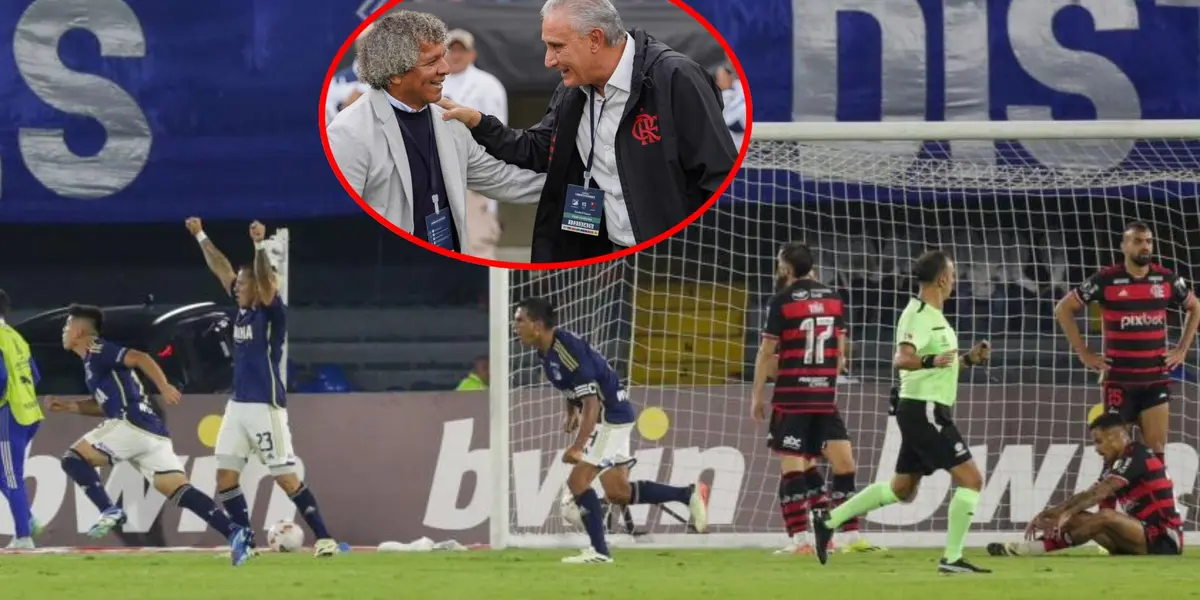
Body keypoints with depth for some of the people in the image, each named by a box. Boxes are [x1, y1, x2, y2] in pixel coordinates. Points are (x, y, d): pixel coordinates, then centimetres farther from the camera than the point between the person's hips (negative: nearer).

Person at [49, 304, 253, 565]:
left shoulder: (97, 351, 0)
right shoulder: (94, 358, 28)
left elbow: (140, 358, -14)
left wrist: (164, 387, -26)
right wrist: (72, 406, 29)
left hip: (131, 425, -9)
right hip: (151, 433, 9)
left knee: (73, 458, 1)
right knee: (179, 490, -2)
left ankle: (109, 511, -13)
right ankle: (234, 532, -16)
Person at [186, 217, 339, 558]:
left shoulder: (273, 313, -9)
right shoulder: (243, 310, 11)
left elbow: (264, 281, -27)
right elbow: (222, 270, 18)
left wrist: (260, 245, -37)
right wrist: (200, 237, 22)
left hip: (265, 406, -8)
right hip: (238, 405, 8)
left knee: (285, 477, -8)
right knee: (225, 475, 4)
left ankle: (324, 538, -2)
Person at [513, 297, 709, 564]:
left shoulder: (567, 349, -26)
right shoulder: (546, 351, 2)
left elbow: (592, 403, -29)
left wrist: (578, 447, -36)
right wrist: (571, 414, 11)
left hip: (611, 413, -10)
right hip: (604, 415, 10)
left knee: (578, 480, -13)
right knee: (618, 492, 12)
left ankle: (599, 551, -7)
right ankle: (690, 494, 21)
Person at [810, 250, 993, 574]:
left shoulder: (932, 315, 15)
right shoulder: (919, 315, -16)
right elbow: (902, 359, -30)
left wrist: (969, 359, 17)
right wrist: (931, 361, -47)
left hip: (922, 413, 10)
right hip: (924, 410, -10)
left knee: (902, 489, 17)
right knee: (970, 479, -11)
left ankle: (829, 520, 21)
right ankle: (952, 558, -10)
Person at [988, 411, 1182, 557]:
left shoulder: (1138, 455, -11)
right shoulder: (1116, 464, 16)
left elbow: (1100, 492, -22)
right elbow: (1085, 496, 9)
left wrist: (1066, 514, -29)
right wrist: (1048, 514, -2)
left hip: (1165, 541, -9)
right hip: (1145, 538, 9)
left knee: (1105, 517, -30)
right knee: (1077, 519, 0)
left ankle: (1041, 546, -29)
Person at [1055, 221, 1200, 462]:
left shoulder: (1167, 279, 3)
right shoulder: (1105, 280, -6)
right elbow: (1063, 309, 1)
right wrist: (1084, 353, -3)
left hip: (1156, 379, 2)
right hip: (1118, 380, -2)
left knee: (1157, 448, -1)